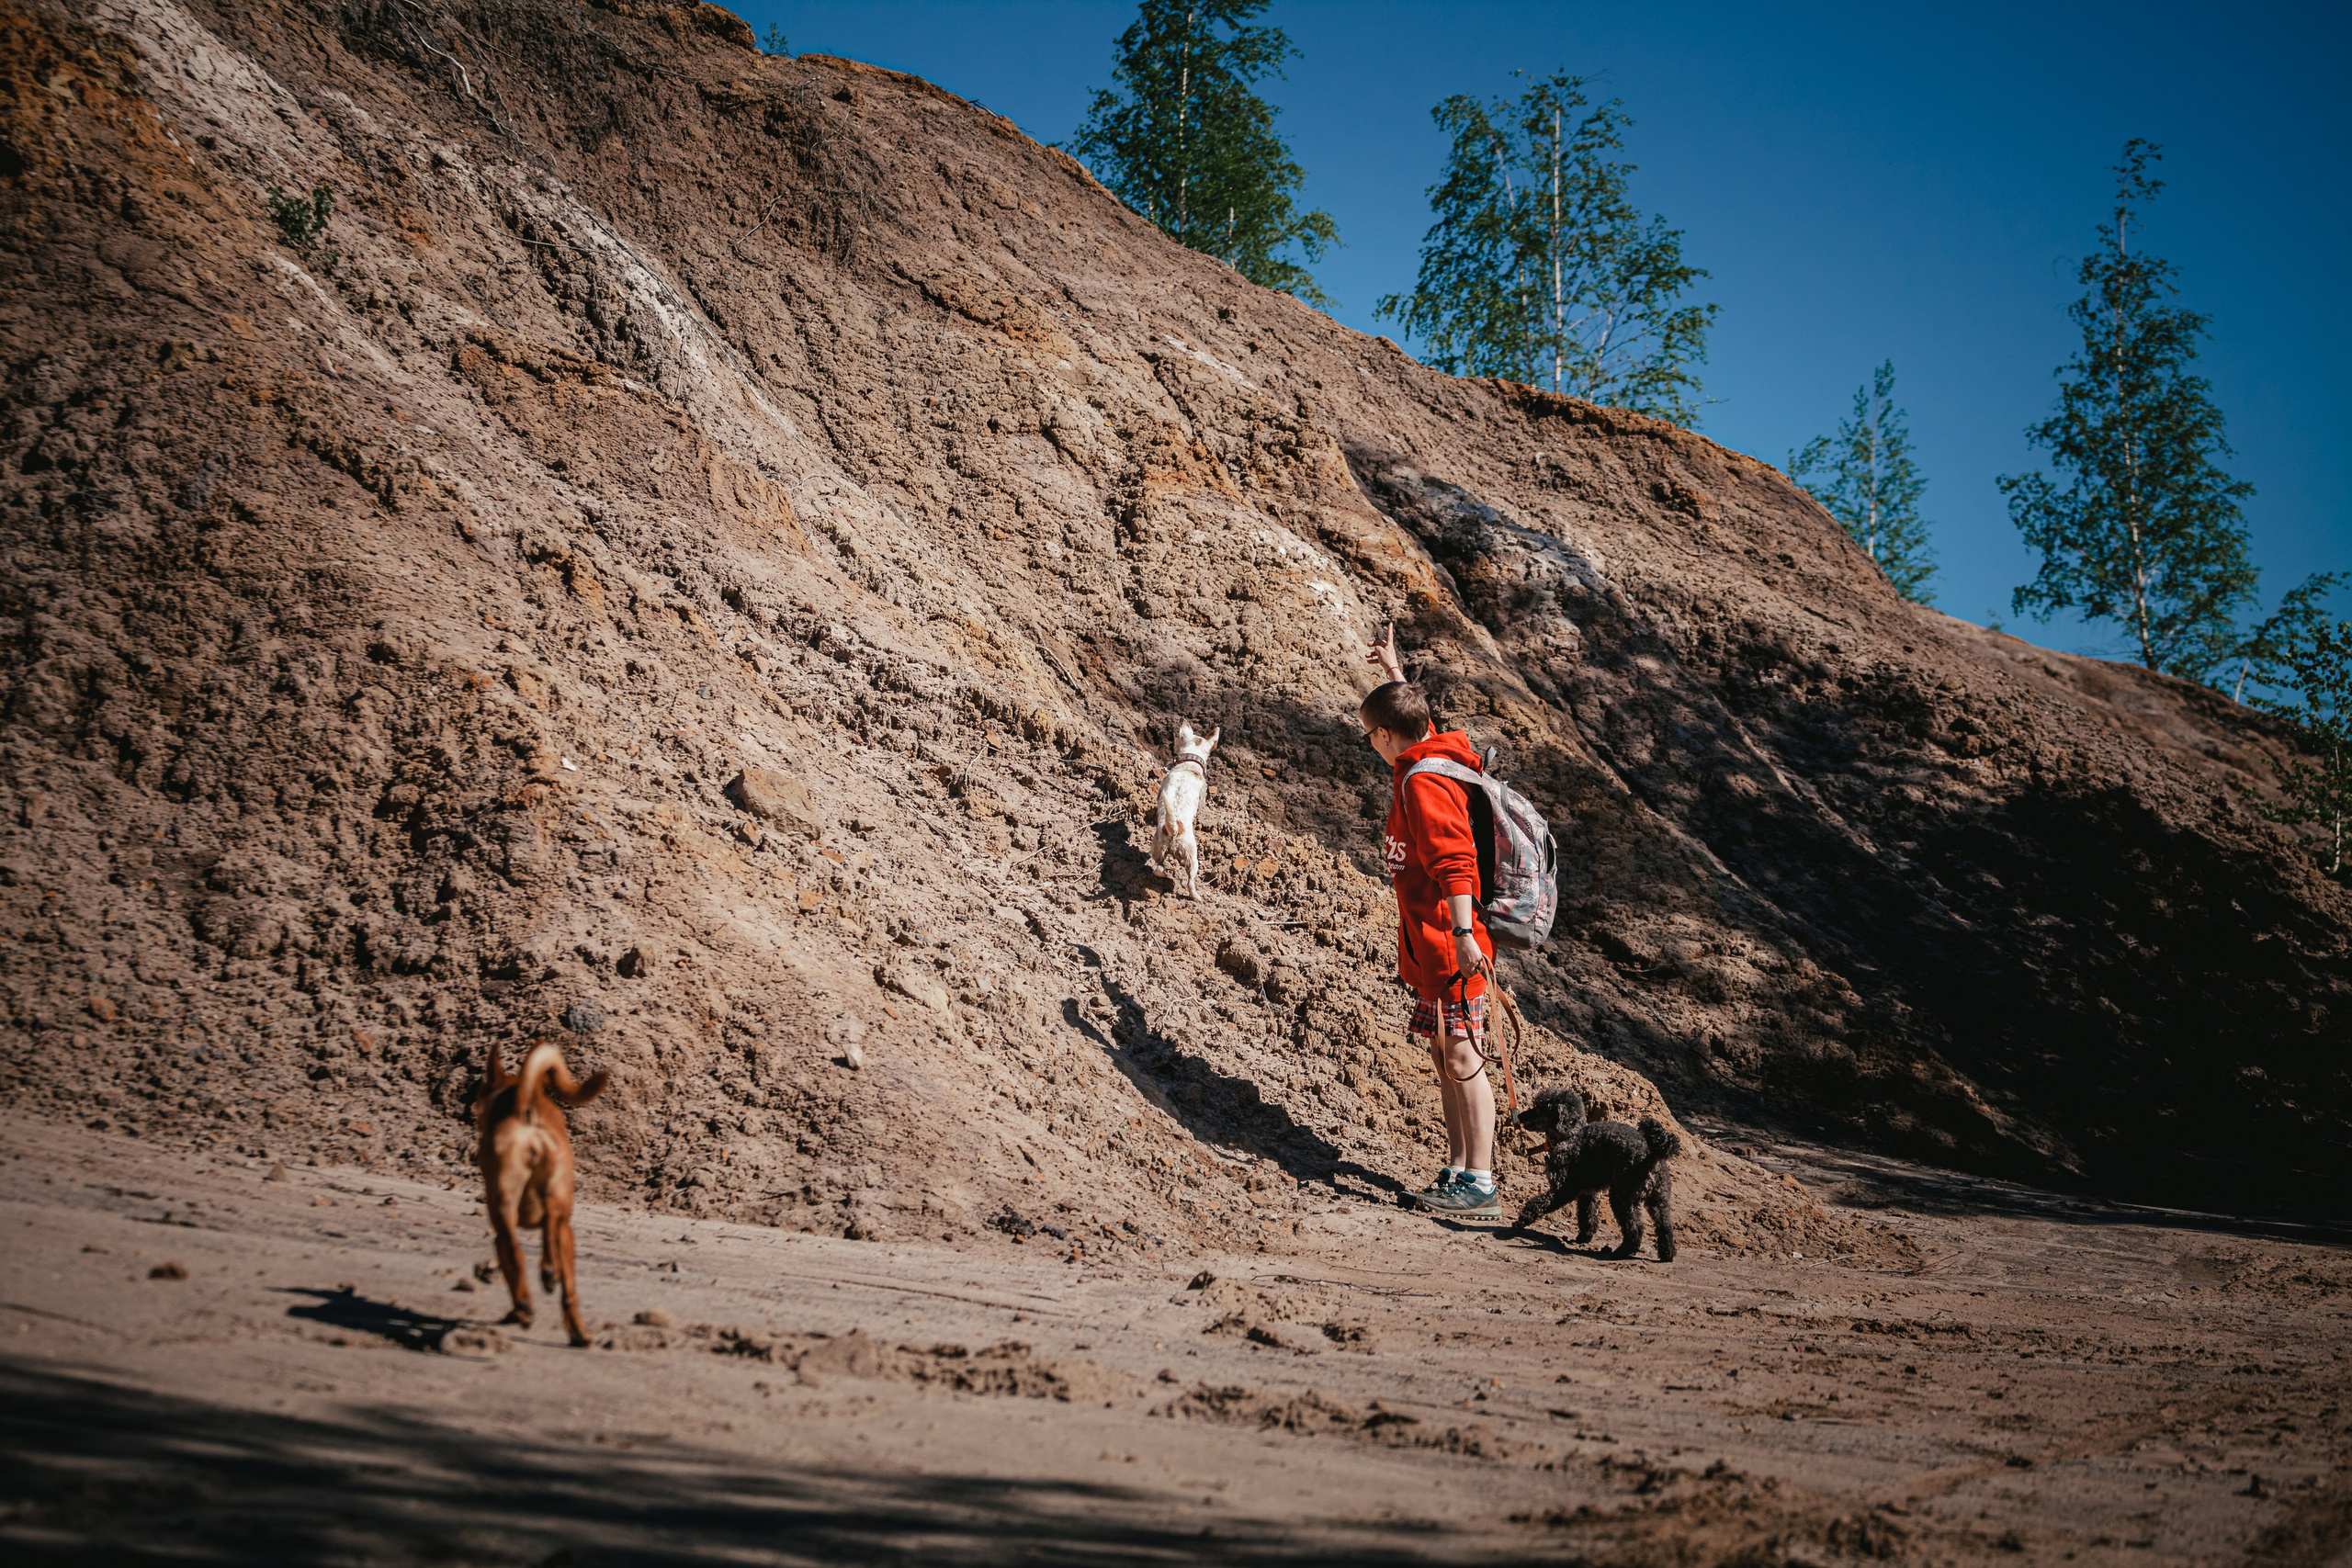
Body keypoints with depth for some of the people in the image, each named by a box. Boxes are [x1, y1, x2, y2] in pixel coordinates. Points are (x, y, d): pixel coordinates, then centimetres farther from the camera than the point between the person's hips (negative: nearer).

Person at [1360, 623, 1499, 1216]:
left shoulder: (1423, 783, -17)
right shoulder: (1426, 756, 12)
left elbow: (1454, 861, -26)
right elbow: (1414, 717, 36)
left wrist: (1462, 934, -32)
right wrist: (1394, 671, 46)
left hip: (1448, 944, -10)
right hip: (1430, 944, 10)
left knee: (1462, 1059, -9)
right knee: (1445, 1056, 13)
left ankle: (1480, 1183, -8)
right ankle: (1458, 1170, 18)